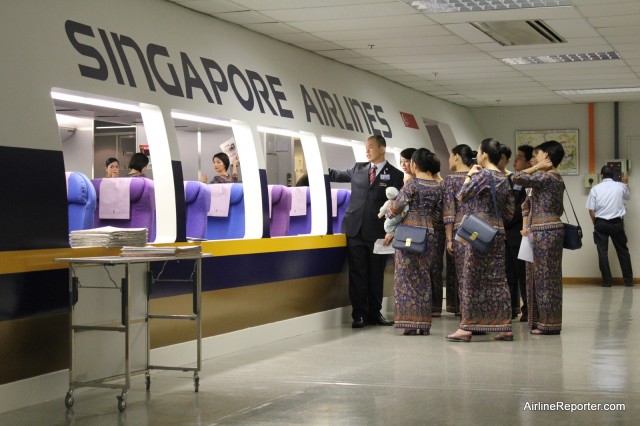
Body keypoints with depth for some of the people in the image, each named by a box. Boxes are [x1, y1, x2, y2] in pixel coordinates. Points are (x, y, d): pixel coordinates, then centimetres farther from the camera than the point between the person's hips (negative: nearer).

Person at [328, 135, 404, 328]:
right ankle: (359, 314, 7)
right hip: (355, 230, 2)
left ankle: (374, 313, 17)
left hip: (378, 232, -2)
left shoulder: (395, 175, 1)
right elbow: (337, 175, 25)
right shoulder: (358, 169, 11)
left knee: (376, 275, 6)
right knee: (357, 274, 2)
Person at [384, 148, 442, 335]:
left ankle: (410, 322, -1)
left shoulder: (412, 185, -9)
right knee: (424, 277, 12)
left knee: (407, 277, 2)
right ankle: (424, 323, 12)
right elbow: (438, 215, 9)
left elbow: (396, 208, -9)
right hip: (429, 233, 5)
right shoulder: (438, 187, 6)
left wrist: (387, 213, 11)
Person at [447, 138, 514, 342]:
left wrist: (469, 175, 2)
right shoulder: (504, 179, 11)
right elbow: (509, 212, 13)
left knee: (472, 279, -4)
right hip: (498, 232, 7)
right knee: (497, 279, 9)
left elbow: (462, 196, -7)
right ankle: (505, 327, 9)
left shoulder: (483, 175, -11)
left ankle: (467, 327, -3)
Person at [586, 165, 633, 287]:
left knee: (603, 252, 4)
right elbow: (628, 196, 26)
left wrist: (596, 224, 9)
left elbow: (591, 210, -6)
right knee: (622, 251, 12)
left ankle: (607, 281, 3)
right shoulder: (620, 186, 2)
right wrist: (625, 183, 43)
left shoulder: (595, 189, -3)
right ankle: (628, 280, 14)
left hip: (601, 223, -1)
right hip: (617, 222, 1)